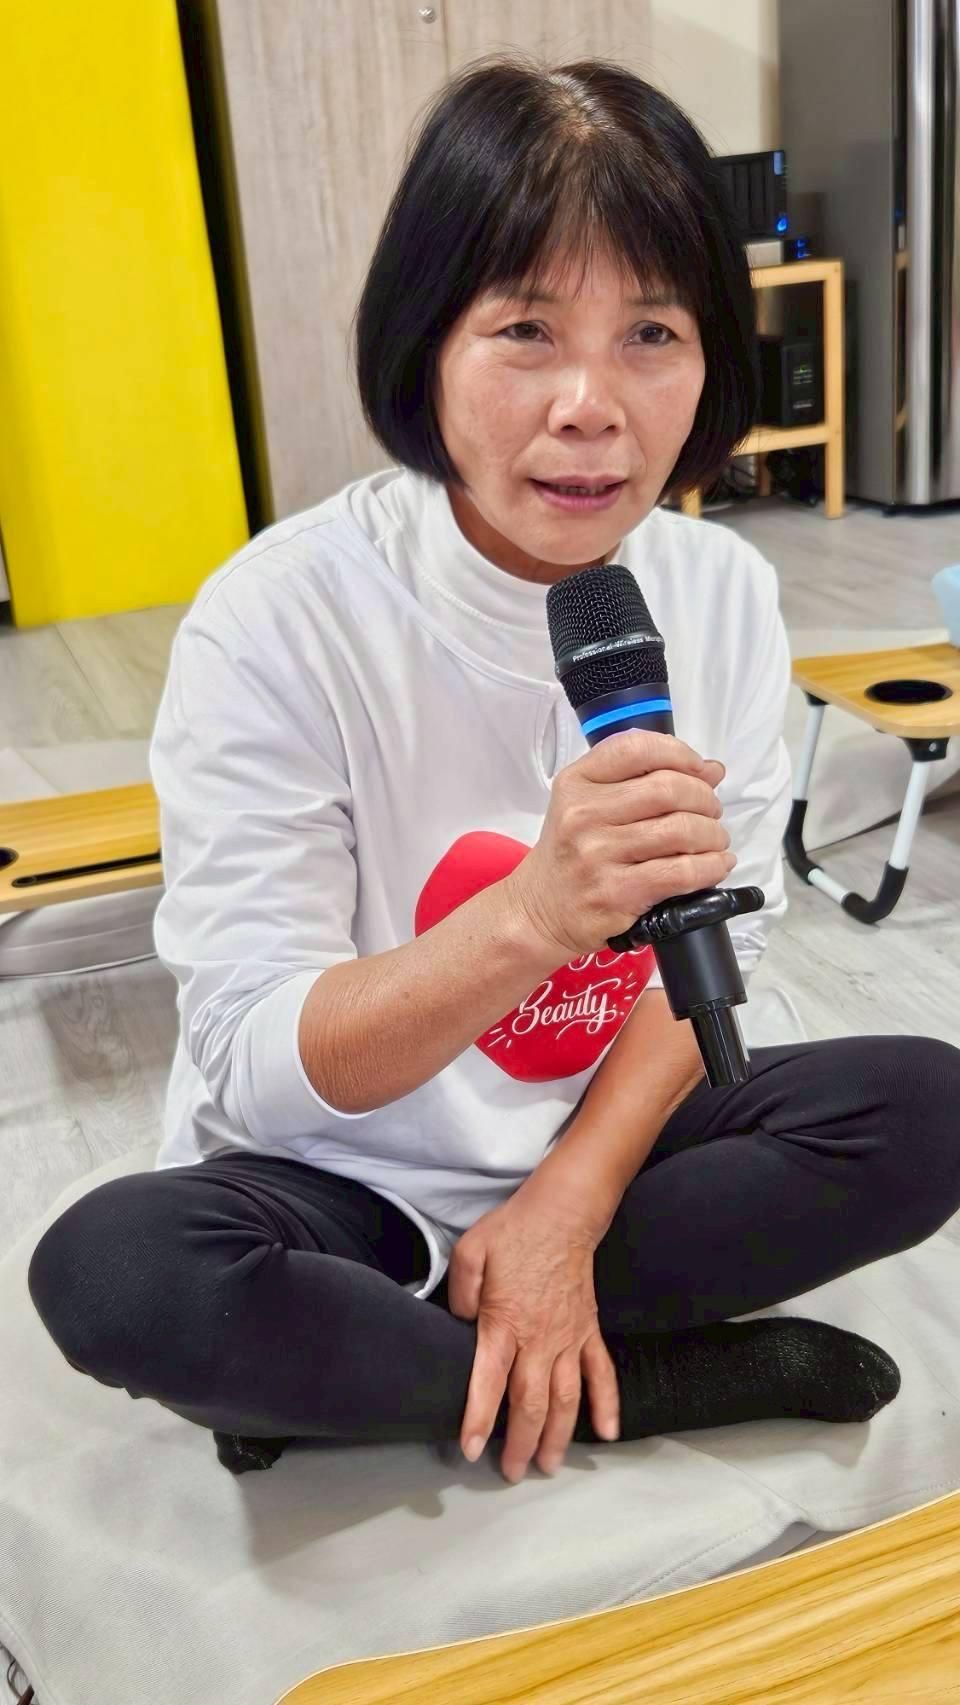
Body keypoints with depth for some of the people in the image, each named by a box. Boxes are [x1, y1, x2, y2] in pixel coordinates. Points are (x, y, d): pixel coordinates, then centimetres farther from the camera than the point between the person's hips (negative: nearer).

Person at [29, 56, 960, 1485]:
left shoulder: (725, 593, -8)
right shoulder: (278, 620, -21)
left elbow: (715, 952, -2)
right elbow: (259, 1069, -22)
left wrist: (568, 1205, -15)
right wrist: (532, 917, -39)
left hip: (604, 1139, 4)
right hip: (343, 1175, -3)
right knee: (113, 1273, -31)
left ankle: (356, 1368, -12)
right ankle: (650, 1379, -12)